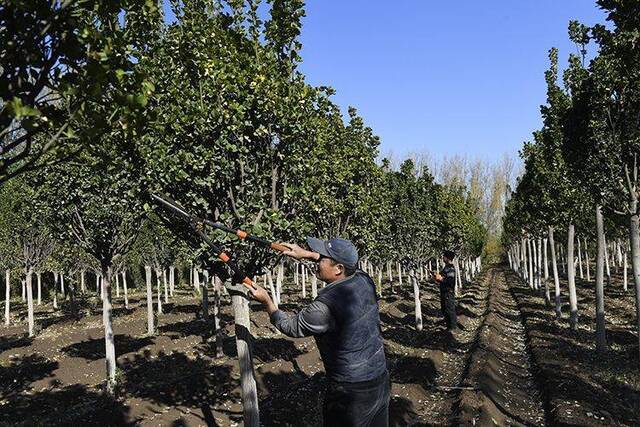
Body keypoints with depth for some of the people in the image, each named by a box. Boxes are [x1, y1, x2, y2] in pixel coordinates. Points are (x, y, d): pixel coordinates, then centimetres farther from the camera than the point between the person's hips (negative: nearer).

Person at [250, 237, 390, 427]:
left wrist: (266, 301, 2)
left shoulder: (326, 305, -27)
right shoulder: (364, 280, -7)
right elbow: (345, 262, 16)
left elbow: (292, 326, -10)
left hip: (352, 390, -7)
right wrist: (306, 254, 16)